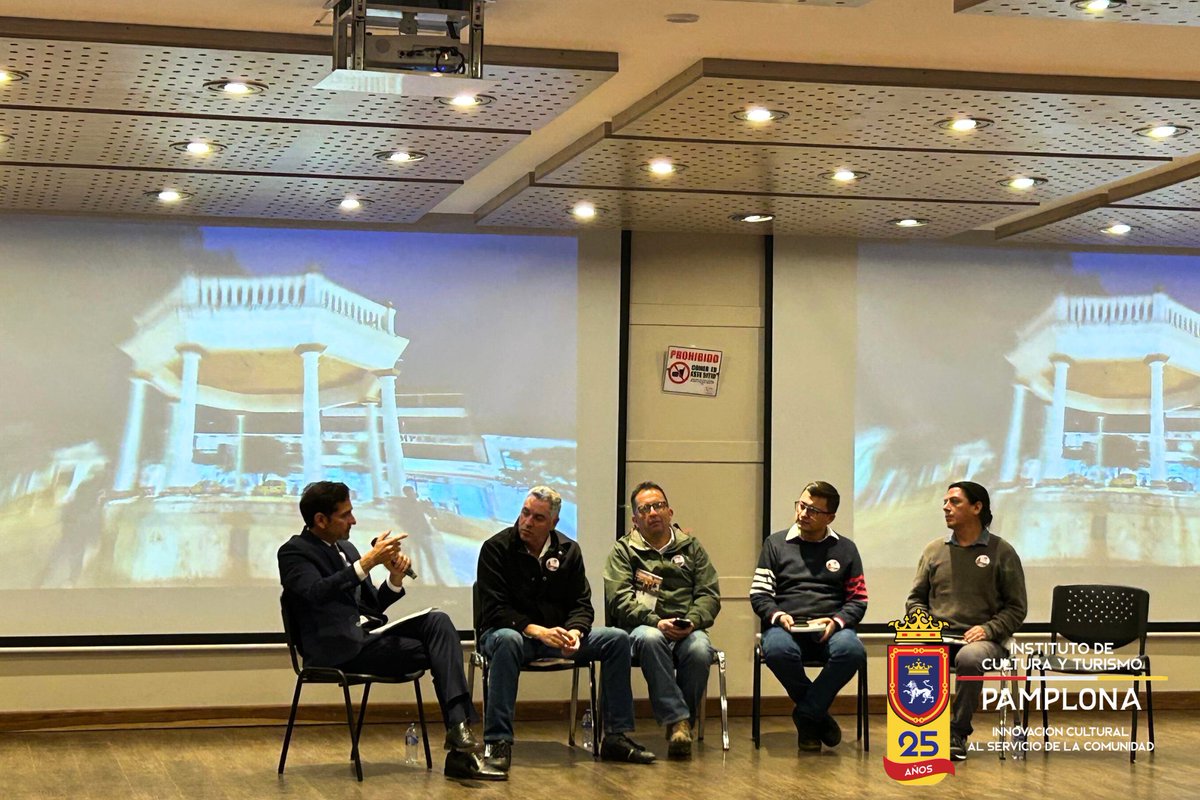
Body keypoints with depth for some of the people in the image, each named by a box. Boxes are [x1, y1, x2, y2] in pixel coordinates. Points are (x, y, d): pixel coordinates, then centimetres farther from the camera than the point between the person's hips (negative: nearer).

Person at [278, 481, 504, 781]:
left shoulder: (346, 549, 21)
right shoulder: (293, 552, -3)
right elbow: (317, 593, -24)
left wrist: (395, 580, 1)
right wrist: (368, 562, -27)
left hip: (371, 633, 7)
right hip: (341, 649, -7)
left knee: (438, 621, -19)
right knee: (439, 652, -17)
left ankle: (459, 730, -30)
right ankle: (460, 747, -12)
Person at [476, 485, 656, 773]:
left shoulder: (568, 550, 6)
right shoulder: (496, 549, -8)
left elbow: (581, 604, 5)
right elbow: (494, 609, -15)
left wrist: (574, 631, -18)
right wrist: (536, 630, -28)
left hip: (556, 633, 5)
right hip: (507, 630, -5)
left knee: (617, 639, -11)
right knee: (508, 641, -42)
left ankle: (616, 737, -6)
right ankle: (497, 742, -40)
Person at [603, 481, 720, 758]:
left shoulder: (691, 547, 21)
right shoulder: (623, 550, 14)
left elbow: (710, 595, 12)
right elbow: (619, 599, -1)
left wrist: (692, 621, -9)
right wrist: (656, 622, -16)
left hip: (687, 630, 2)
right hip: (642, 626, -2)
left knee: (700, 649, -34)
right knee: (650, 639, -38)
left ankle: (680, 724, -19)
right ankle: (678, 720, -37)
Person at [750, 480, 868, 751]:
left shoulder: (845, 549, 17)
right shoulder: (775, 544, 16)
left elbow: (858, 600, 14)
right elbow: (758, 594, 11)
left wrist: (836, 621, -7)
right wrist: (778, 616, -10)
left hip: (830, 629, 1)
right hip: (786, 627, 0)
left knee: (851, 650, -35)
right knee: (777, 650, -37)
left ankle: (807, 714, -16)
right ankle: (818, 714, -13)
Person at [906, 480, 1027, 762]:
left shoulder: (1002, 552, 7)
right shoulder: (934, 550, 17)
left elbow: (1016, 608, 6)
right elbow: (915, 598, 21)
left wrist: (989, 628, -10)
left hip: (981, 639, -2)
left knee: (970, 658, -39)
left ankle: (958, 733, -21)